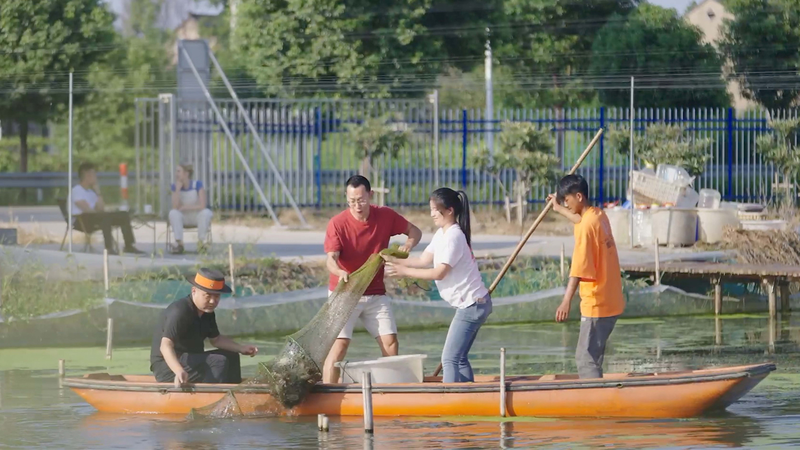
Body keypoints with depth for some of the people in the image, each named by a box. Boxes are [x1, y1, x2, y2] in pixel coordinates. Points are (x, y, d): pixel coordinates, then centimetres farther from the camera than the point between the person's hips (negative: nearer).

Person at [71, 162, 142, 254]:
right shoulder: (77, 190, -8)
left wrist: (97, 193, 4)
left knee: (124, 215, 1)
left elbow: (101, 209, 8)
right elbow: (87, 210, -17)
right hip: (82, 220, -9)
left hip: (93, 217, 9)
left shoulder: (91, 191, 18)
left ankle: (128, 246, -3)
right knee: (106, 216, -37)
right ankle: (109, 248, -47)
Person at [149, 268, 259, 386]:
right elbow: (166, 346, -35)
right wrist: (179, 371, -52)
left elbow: (216, 339, 24)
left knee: (231, 357, 14)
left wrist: (241, 348, 9)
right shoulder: (179, 311, -23)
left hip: (190, 361, 10)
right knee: (219, 362, -24)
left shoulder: (207, 312, 6)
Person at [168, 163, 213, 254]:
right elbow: (175, 207, -17)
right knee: (173, 213, -29)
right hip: (184, 217, 2)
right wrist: (178, 189, -23)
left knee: (205, 212, -35)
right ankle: (179, 243, -24)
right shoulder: (175, 187, -6)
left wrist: (184, 207, -19)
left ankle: (201, 242, -22)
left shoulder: (197, 184, -14)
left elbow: (203, 206, -21)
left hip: (198, 216, -2)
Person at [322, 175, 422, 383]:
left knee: (390, 341, -2)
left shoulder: (386, 216, -4)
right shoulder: (338, 223, -16)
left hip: (375, 293, 4)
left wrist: (409, 243, -13)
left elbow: (414, 231, 10)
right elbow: (331, 259, -25)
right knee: (340, 342, -16)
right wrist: (340, 272, -48)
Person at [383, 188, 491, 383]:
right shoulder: (442, 234, 13)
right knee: (460, 358, 12)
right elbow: (424, 260, 10)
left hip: (471, 305, -10)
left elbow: (439, 272, -21)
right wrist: (394, 261, 1)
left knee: (450, 358, -13)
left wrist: (404, 271, -19)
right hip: (472, 305, 10)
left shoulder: (453, 237, -18)